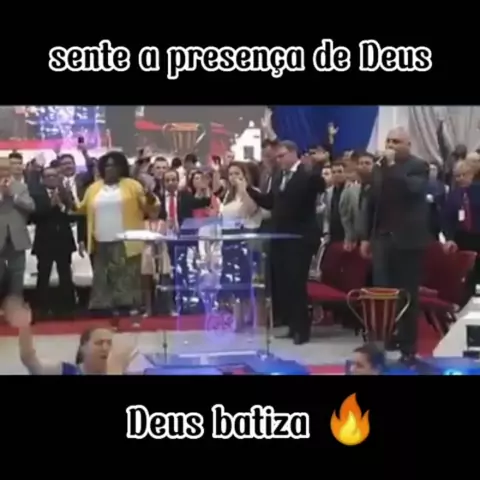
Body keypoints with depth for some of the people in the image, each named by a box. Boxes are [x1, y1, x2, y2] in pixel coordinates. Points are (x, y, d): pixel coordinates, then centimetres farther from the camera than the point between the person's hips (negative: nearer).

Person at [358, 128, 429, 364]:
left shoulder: (419, 166, -3)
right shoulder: (379, 167, 12)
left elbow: (412, 189, -24)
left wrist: (393, 165, -20)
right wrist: (365, 236, 11)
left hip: (407, 240, -4)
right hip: (382, 238, 4)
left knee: (407, 295, 1)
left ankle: (408, 348, 9)